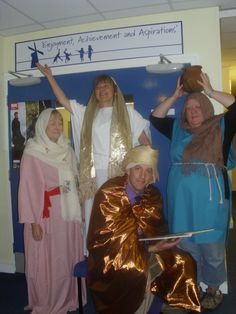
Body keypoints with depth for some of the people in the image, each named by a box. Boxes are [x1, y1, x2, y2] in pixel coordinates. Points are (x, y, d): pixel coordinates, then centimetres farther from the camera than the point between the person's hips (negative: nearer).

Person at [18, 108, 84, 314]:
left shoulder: (66, 150, 8)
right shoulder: (33, 152, -10)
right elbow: (28, 189, -11)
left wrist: (78, 212, 11)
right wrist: (33, 221, -14)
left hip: (69, 214, 6)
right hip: (46, 216, -5)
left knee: (68, 259, 13)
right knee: (47, 262, 5)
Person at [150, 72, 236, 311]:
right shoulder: (178, 129, 12)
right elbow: (155, 118, 11)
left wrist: (211, 92, -8)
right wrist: (175, 96, 5)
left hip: (210, 199, -3)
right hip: (182, 200, 4)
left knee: (212, 247, 7)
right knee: (186, 247, 14)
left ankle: (214, 290, 27)